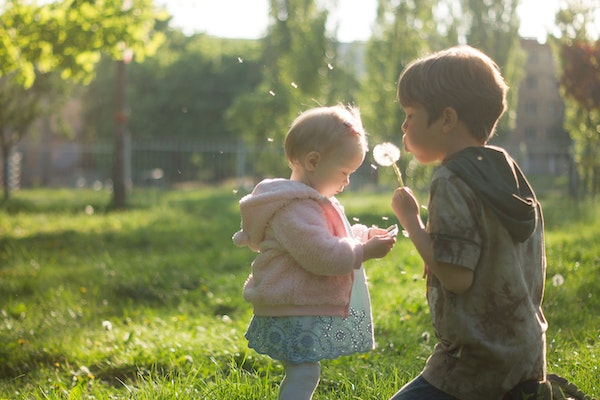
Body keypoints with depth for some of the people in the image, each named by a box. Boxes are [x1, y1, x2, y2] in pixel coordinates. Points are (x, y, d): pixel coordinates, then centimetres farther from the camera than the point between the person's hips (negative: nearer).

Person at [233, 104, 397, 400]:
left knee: (300, 373, 19)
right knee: (304, 374, -13)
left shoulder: (309, 202, 15)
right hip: (294, 312, -11)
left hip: (307, 311, 11)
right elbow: (322, 256, -27)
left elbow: (329, 240, 25)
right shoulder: (294, 209, -22)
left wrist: (363, 236, 11)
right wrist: (364, 251, -19)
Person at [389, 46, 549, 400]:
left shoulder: (452, 182, -15)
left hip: (475, 364, -9)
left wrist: (411, 220, -12)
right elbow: (536, 271, 14)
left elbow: (457, 277, -22)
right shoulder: (510, 173, 10)